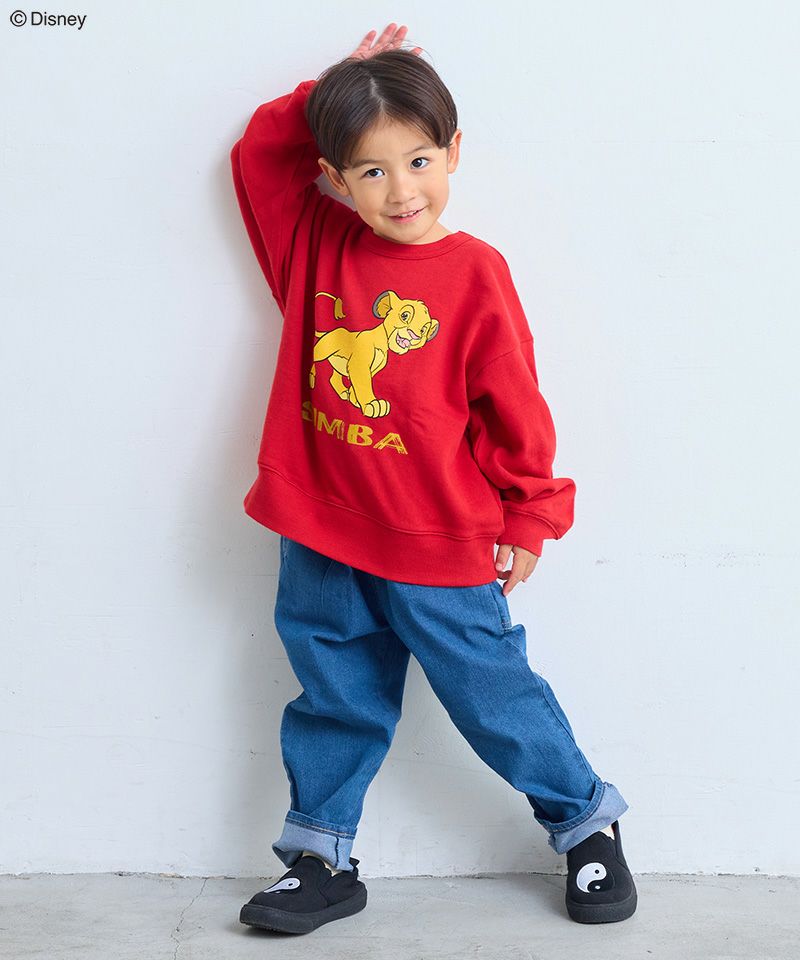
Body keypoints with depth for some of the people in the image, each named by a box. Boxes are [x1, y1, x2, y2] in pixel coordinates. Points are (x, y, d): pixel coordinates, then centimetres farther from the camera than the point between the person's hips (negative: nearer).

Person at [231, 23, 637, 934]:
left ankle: (588, 823, 31)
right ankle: (323, 862, 31)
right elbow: (259, 151, 12)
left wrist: (529, 521, 1)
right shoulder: (316, 244, 1)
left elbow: (516, 407, -4)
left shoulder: (474, 275, -11)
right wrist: (333, 86, 1)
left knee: (495, 697, 9)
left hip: (439, 551, -3)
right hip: (321, 542, 4)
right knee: (336, 704, 16)